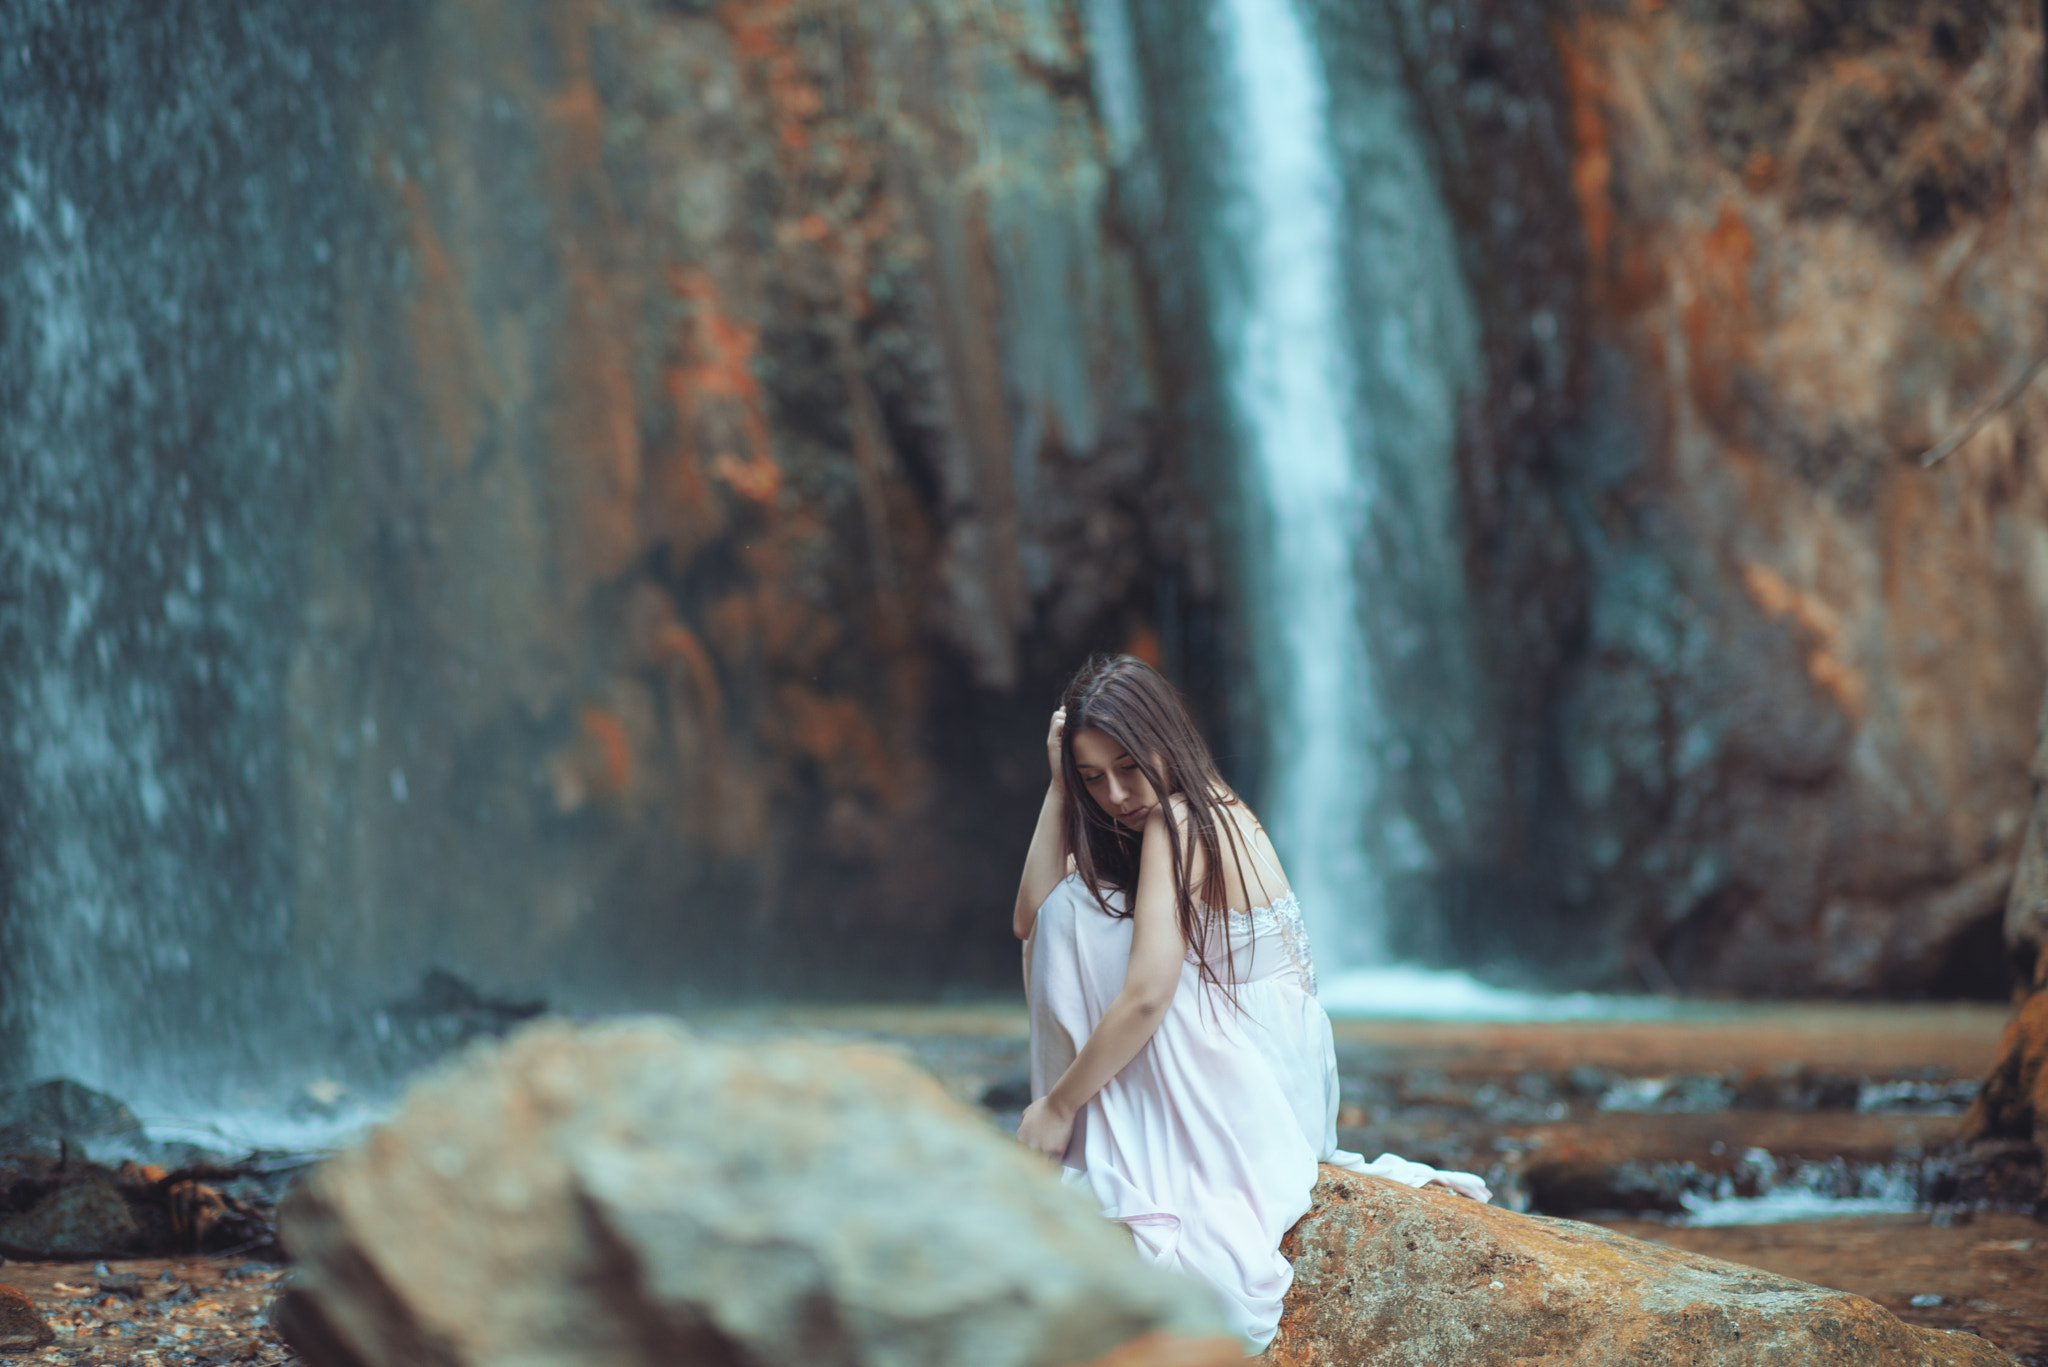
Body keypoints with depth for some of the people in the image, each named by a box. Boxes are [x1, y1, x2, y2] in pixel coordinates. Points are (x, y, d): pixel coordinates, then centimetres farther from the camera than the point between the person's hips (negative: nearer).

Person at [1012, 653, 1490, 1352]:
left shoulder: (1177, 824, -17)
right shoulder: (1209, 808, 9)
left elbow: (1147, 997, -23)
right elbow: (1031, 918, 4)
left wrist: (1056, 1106, -15)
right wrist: (1060, 785, -2)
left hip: (1254, 1086, -10)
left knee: (1079, 915, -15)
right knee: (1067, 907, 8)